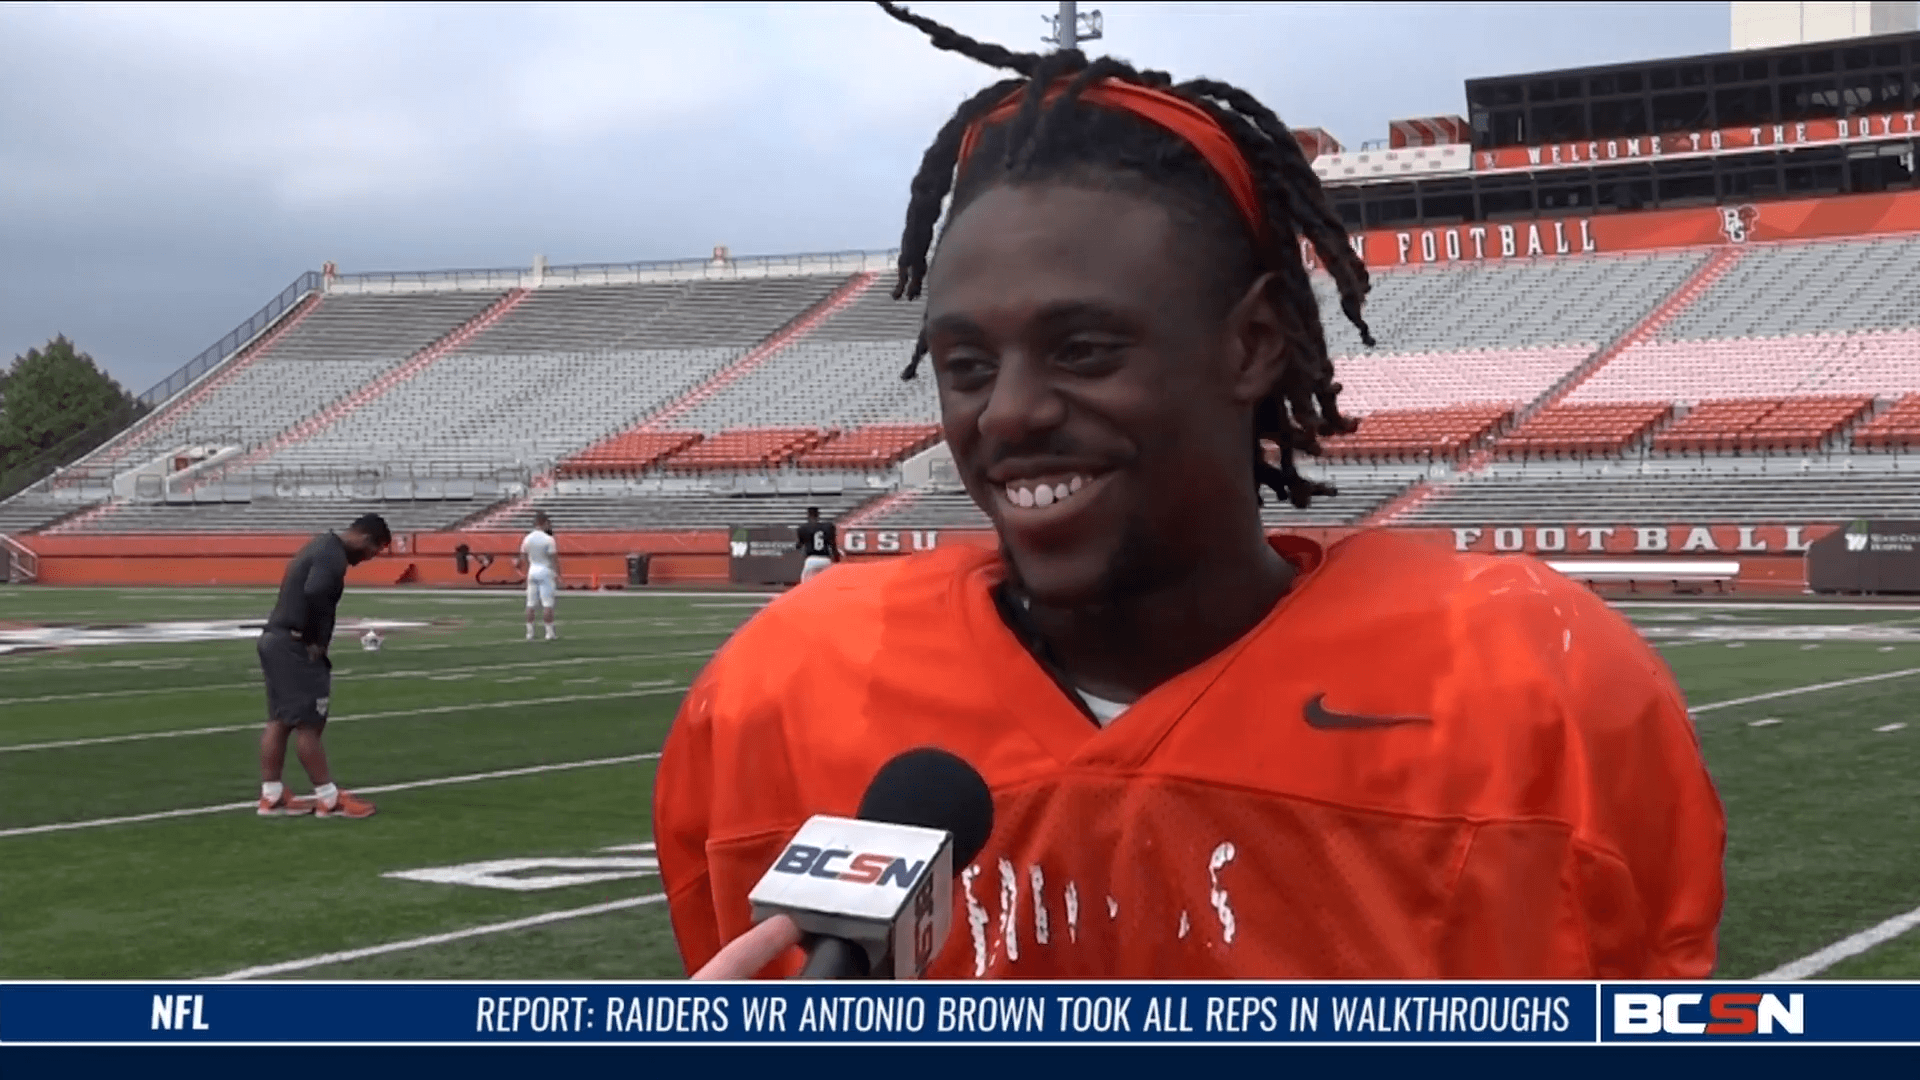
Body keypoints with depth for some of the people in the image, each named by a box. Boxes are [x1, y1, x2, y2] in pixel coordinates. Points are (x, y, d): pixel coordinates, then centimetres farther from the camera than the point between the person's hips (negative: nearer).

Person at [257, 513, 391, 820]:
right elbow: (315, 593, -32)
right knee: (309, 722, -5)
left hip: (276, 638, 10)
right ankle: (329, 799, 0)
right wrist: (317, 639, -19)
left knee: (280, 720, 12)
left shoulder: (322, 546, 18)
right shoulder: (333, 556, -15)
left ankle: (271, 796, 16)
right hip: (294, 645, -10)